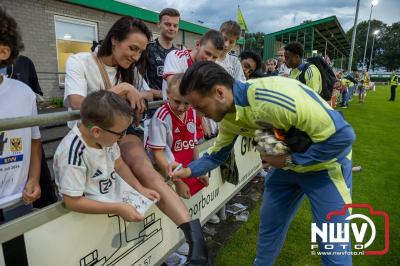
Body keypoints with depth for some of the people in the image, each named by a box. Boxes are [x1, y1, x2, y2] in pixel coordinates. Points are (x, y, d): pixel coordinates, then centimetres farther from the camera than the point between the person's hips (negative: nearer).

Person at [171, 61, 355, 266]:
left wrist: (290, 160, -25)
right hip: (286, 163, 6)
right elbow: (217, 154, 5)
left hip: (325, 164, -6)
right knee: (269, 226, 18)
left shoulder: (274, 98, -38)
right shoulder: (228, 116, -12)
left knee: (333, 245, 2)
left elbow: (342, 135, -30)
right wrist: (188, 170, -9)